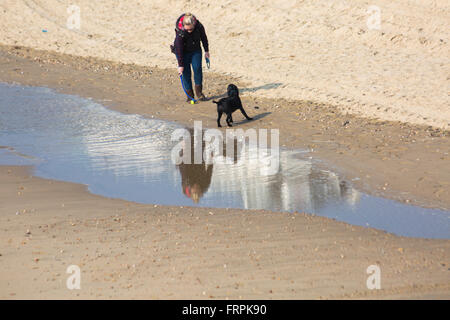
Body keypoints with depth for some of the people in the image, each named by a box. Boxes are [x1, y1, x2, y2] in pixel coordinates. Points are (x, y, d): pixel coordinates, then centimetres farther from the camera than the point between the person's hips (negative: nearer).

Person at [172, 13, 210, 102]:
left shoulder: (199, 26, -23)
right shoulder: (180, 32, -31)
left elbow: (204, 38, -2)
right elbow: (179, 49, -25)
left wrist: (206, 51, 6)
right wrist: (180, 65, -22)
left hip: (196, 51, 2)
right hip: (183, 52, -2)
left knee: (197, 68, -14)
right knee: (186, 72, -6)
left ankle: (199, 92, -3)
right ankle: (190, 95, 3)